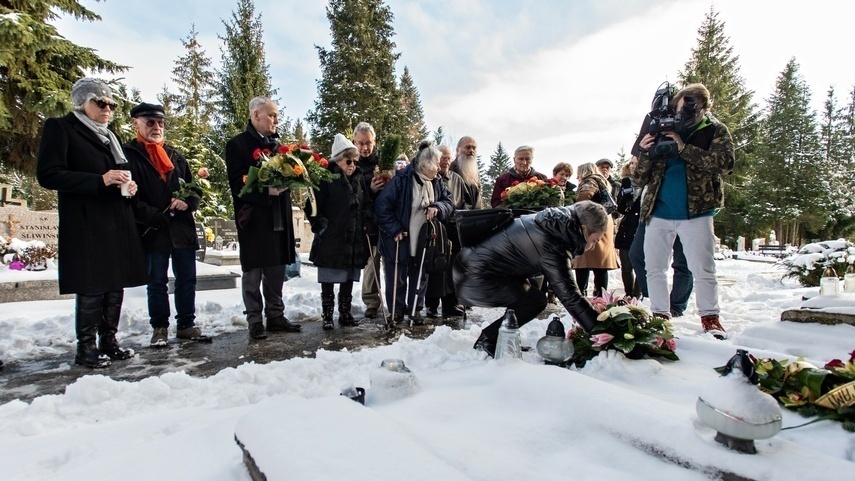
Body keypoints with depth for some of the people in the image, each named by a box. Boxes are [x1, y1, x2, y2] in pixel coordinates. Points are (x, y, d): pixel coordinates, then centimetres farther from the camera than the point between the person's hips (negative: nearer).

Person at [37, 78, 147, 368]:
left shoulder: (109, 135, 22)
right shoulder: (60, 128, 0)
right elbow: (48, 175, -11)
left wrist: (128, 186, 7)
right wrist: (100, 180, -20)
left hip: (118, 222, 7)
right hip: (86, 223, -7)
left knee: (116, 284, 8)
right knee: (91, 287, -6)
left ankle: (109, 340, 18)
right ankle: (85, 347, 7)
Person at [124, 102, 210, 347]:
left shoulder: (176, 157, 15)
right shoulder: (128, 154, 0)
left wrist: (188, 203, -6)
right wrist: (155, 217, -16)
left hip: (183, 229, 4)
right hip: (152, 232, -4)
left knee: (187, 279, 8)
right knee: (156, 282, 7)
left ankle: (186, 325, 20)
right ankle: (159, 328, 20)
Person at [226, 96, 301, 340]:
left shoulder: (276, 144, 16)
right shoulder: (238, 144, -3)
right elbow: (238, 184, -11)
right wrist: (267, 191, -24)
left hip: (279, 219, 6)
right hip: (254, 219, -6)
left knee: (276, 271, 11)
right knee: (253, 272, 3)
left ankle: (276, 315, 22)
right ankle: (255, 321, 14)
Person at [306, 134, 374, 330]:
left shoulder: (359, 179, 9)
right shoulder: (326, 179, -8)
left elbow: (368, 204, 18)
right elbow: (312, 207, -8)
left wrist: (367, 222, 3)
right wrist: (320, 226, -17)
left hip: (354, 242, 5)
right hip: (330, 242, -5)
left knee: (348, 280, 14)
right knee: (328, 282, 5)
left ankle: (345, 314, 26)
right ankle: (327, 316, 17)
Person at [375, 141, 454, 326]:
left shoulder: (436, 182, 0)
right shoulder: (401, 180, -19)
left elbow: (448, 202, 6)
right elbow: (382, 206, -18)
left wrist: (438, 207, -17)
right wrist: (394, 229, -19)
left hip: (423, 240, 6)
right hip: (400, 239, -5)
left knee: (420, 275, 14)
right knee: (398, 277, 6)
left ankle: (415, 309, 31)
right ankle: (396, 312, 23)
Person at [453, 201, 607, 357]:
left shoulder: (546, 220, 7)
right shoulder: (552, 248, -19)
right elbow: (568, 295, -17)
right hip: (475, 282, -10)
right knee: (536, 300, -5)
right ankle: (487, 342, 1)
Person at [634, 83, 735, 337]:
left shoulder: (715, 131, 5)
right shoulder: (662, 132, 9)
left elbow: (725, 161, -15)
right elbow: (641, 178, 6)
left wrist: (685, 148, -22)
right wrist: (645, 152, -12)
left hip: (696, 213, -3)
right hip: (658, 213, 3)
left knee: (703, 269, -2)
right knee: (654, 268, 5)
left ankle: (710, 317, 14)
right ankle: (660, 315, 18)